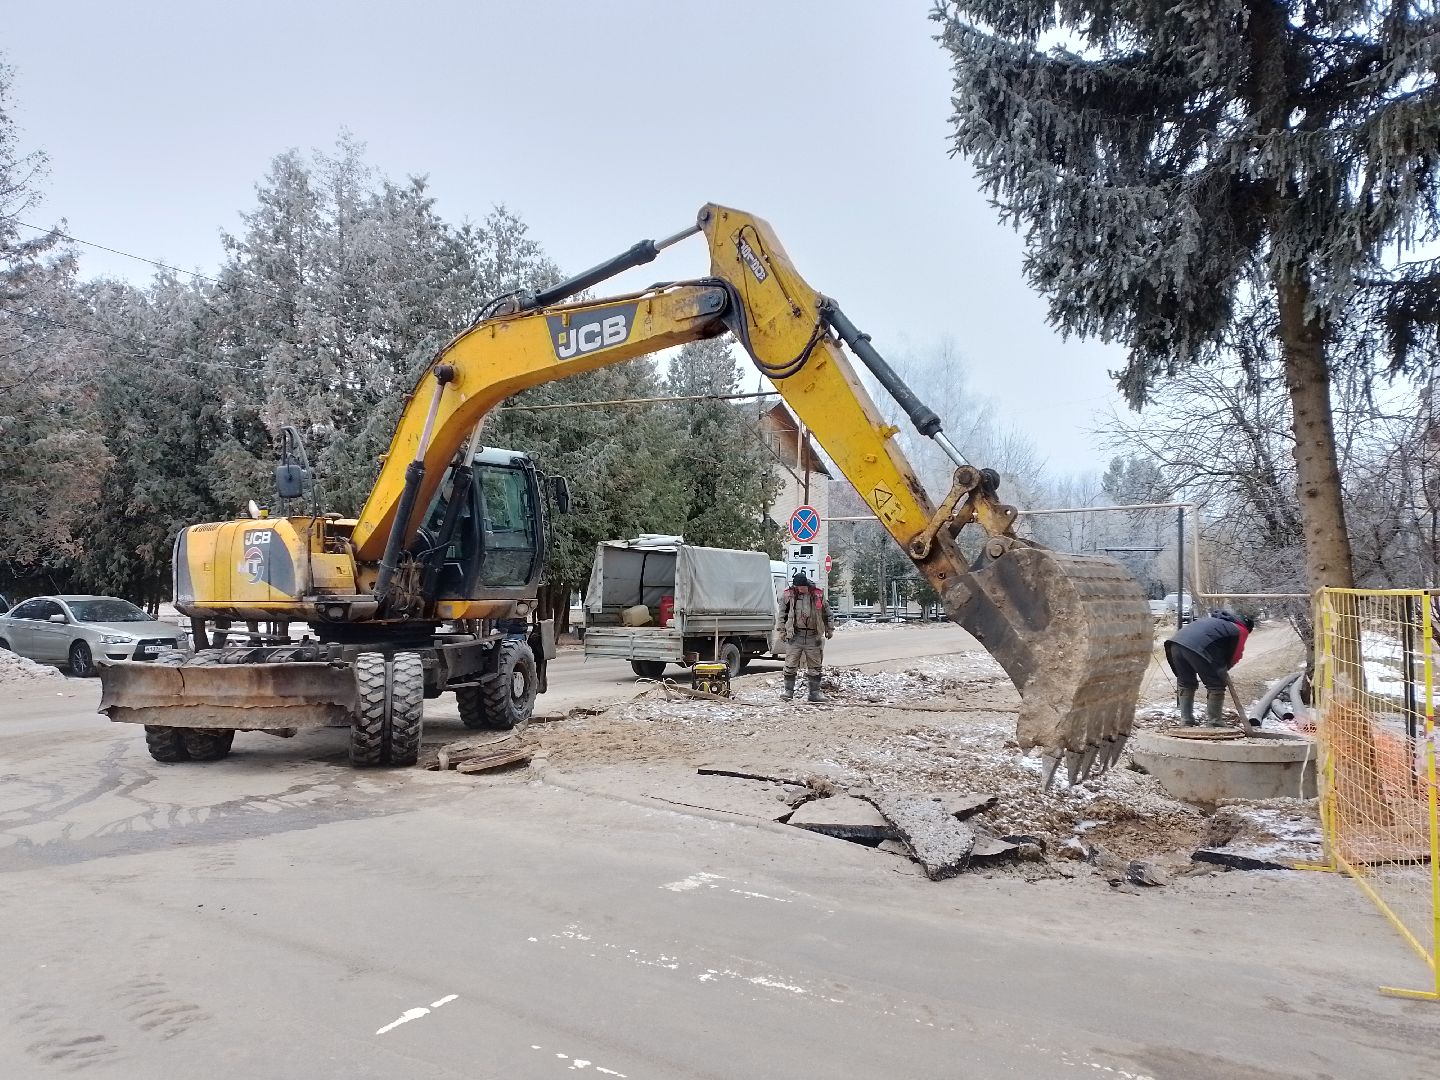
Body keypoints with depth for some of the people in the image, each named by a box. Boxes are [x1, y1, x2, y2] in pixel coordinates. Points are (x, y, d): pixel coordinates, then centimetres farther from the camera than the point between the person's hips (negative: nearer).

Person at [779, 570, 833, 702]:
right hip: (794, 636, -1)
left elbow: (827, 613, 13)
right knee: (790, 666, -2)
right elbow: (782, 614, 9)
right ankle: (789, 691, 8)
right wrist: (782, 631, 5)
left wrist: (830, 629, 14)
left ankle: (814, 693, 14)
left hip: (813, 637, 1)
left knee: (815, 667, 6)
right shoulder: (788, 595, 1)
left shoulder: (818, 595, 3)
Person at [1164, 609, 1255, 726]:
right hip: (1197, 647, -7)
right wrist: (1223, 670, 32)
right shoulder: (1241, 631, 17)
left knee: (1186, 684, 23)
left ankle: (1186, 721, 25)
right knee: (1216, 686, 8)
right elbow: (1235, 656, 16)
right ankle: (1214, 723, 11)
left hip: (1174, 641, 7)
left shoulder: (1216, 619, 36)